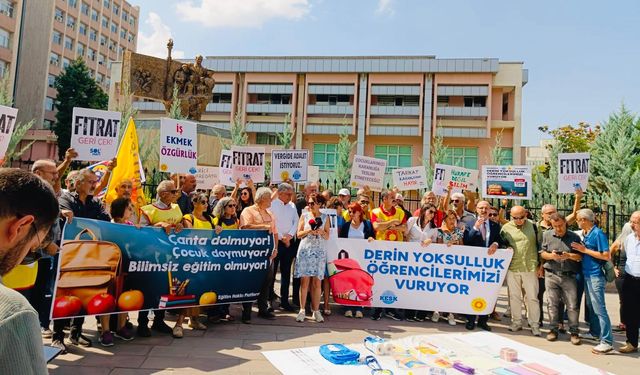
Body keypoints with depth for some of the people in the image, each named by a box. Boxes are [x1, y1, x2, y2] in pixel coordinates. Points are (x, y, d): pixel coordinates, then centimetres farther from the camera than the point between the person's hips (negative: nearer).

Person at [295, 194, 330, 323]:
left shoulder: (325, 218, 7)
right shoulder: (304, 216, 7)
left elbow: (327, 236, 7)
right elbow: (299, 234, 5)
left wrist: (321, 232, -13)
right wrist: (309, 231, -12)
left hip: (319, 252, 0)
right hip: (305, 250, 0)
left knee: (317, 282, 0)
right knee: (304, 281, -3)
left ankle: (316, 310, 6)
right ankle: (302, 310, 3)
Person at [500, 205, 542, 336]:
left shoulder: (532, 226, 2)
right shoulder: (506, 228, 3)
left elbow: (539, 245, 6)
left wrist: (539, 265, 4)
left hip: (530, 268, -1)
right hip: (512, 268, 1)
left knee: (532, 297, 4)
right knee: (514, 296, 9)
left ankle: (534, 324, 15)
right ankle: (516, 322, 21)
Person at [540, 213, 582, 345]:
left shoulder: (574, 237, 3)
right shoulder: (547, 235, 4)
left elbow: (580, 256, 3)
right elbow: (542, 253, 6)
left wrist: (569, 256, -16)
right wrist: (551, 256, -14)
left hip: (569, 276, -1)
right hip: (551, 274, 1)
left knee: (572, 305, 0)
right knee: (553, 303, 6)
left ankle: (574, 332, 11)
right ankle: (554, 329, 17)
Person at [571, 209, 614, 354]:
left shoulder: (598, 233, -16)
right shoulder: (585, 233, 8)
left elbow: (607, 256, -19)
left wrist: (585, 250, -17)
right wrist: (581, 249, 1)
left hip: (596, 276, -9)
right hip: (587, 274, 9)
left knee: (599, 309, -7)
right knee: (591, 306, 20)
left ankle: (607, 342, -2)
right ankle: (594, 332, 35)